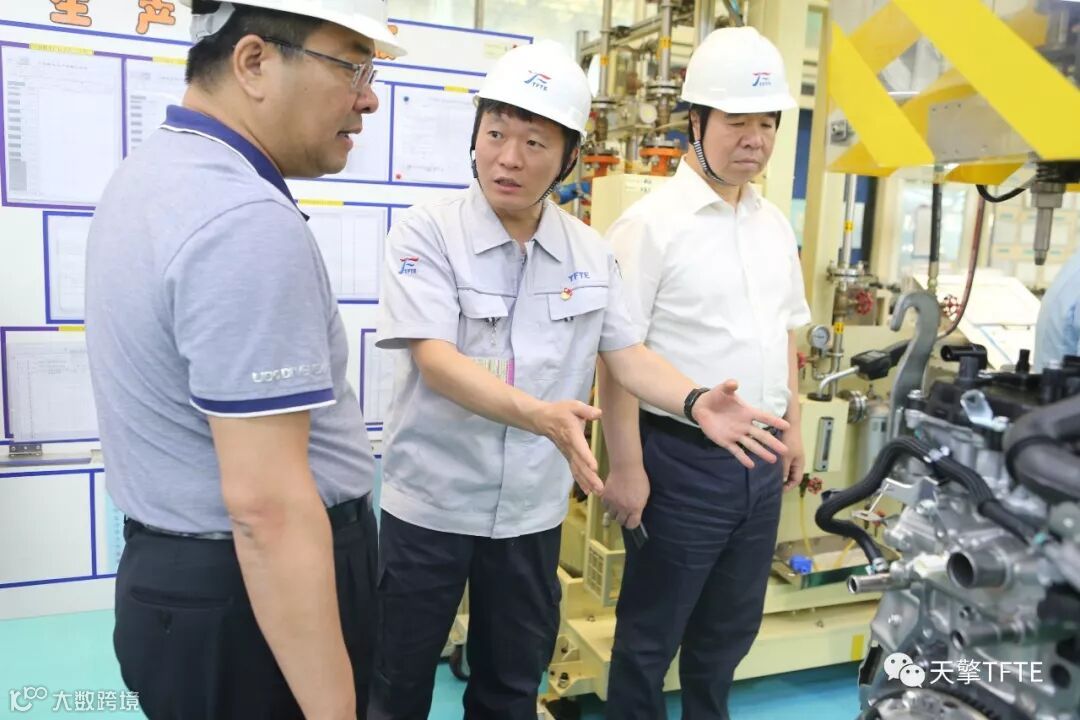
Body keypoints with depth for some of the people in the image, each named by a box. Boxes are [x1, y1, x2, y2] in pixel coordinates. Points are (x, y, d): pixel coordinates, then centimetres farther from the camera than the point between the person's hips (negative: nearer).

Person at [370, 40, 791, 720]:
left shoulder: (592, 253, 0)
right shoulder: (427, 233, -13)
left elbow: (628, 352, 4)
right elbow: (435, 360, -23)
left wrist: (696, 402, -15)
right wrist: (539, 415, -38)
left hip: (533, 509, 4)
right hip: (430, 504, -3)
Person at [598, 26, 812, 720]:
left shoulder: (775, 224, 8)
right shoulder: (651, 222, -14)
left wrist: (793, 425, 15)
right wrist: (627, 466, -18)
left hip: (761, 462, 7)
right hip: (683, 458, -6)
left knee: (731, 629, 22)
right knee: (651, 635, 11)